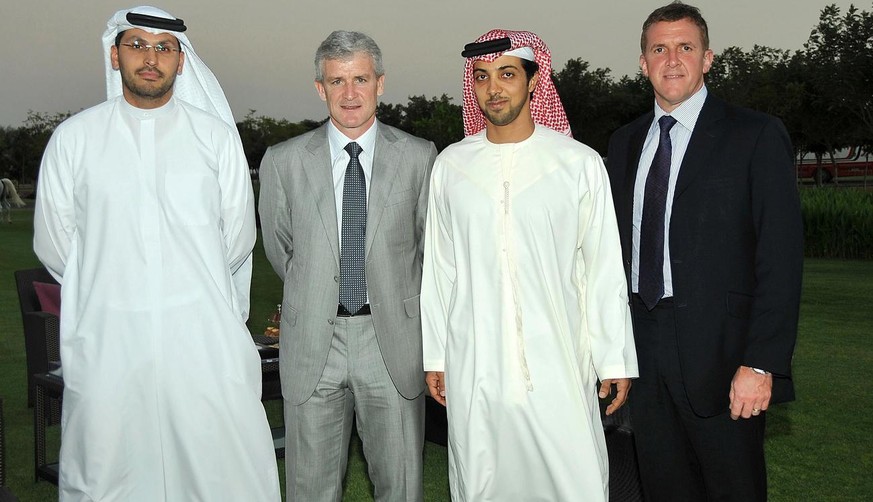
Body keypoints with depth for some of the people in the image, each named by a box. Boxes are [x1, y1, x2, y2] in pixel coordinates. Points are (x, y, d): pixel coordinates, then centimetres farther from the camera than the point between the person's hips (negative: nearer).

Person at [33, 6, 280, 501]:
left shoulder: (216, 135, 4)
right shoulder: (74, 138, 4)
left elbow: (239, 236, 8)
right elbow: (54, 242, 8)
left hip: (203, 335, 0)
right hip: (106, 336, 1)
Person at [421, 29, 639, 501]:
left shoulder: (579, 163, 0)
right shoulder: (450, 165, 5)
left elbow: (604, 269, 2)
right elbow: (438, 268, 9)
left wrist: (616, 359, 0)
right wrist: (434, 355, 10)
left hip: (558, 365, -1)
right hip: (472, 368, 2)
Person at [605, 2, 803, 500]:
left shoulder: (756, 136, -4)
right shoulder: (625, 142, 13)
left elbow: (781, 257, -9)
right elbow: (620, 243, 12)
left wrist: (762, 364, -16)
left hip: (718, 352, -4)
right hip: (643, 350, 5)